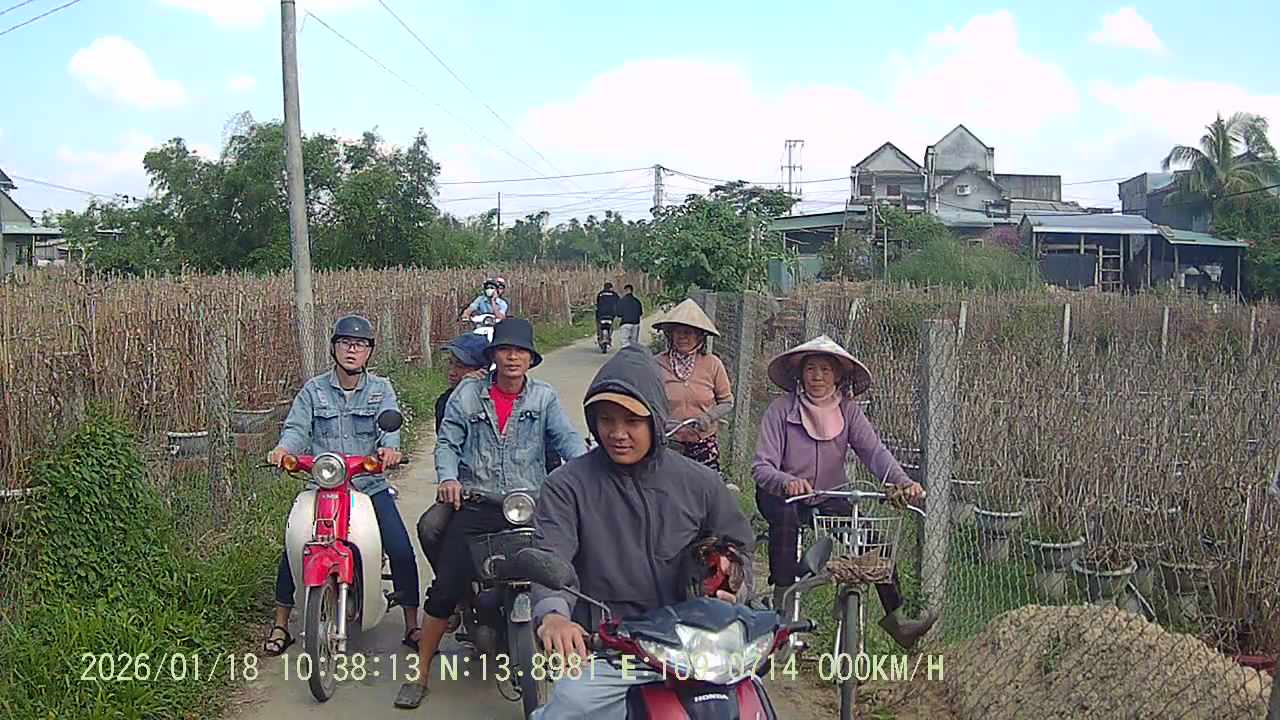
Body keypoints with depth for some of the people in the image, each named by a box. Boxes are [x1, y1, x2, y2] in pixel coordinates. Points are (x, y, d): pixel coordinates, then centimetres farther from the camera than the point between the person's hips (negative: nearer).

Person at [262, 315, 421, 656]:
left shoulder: (381, 389, 7)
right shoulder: (314, 390, 7)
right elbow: (297, 427, -5)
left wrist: (389, 448, -33)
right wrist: (284, 447, -29)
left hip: (370, 484, 0)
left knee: (402, 551, -12)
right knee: (293, 550, -10)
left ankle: (412, 626, 6)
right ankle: (280, 625, 13)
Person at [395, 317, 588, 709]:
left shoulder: (544, 397, 8)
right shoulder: (468, 393, 8)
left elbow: (567, 437, -4)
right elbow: (447, 441, 5)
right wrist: (448, 477, -14)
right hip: (476, 507, 0)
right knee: (445, 589, -6)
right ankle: (419, 673, 9)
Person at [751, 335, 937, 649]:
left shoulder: (848, 411, -5)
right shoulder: (781, 410, -15)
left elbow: (875, 452, -18)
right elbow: (761, 466, -22)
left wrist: (903, 482, -37)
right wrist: (787, 482, -44)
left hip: (829, 499, 4)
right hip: (782, 497, -3)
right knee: (786, 515, -35)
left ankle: (895, 618, -2)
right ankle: (782, 606, -27)